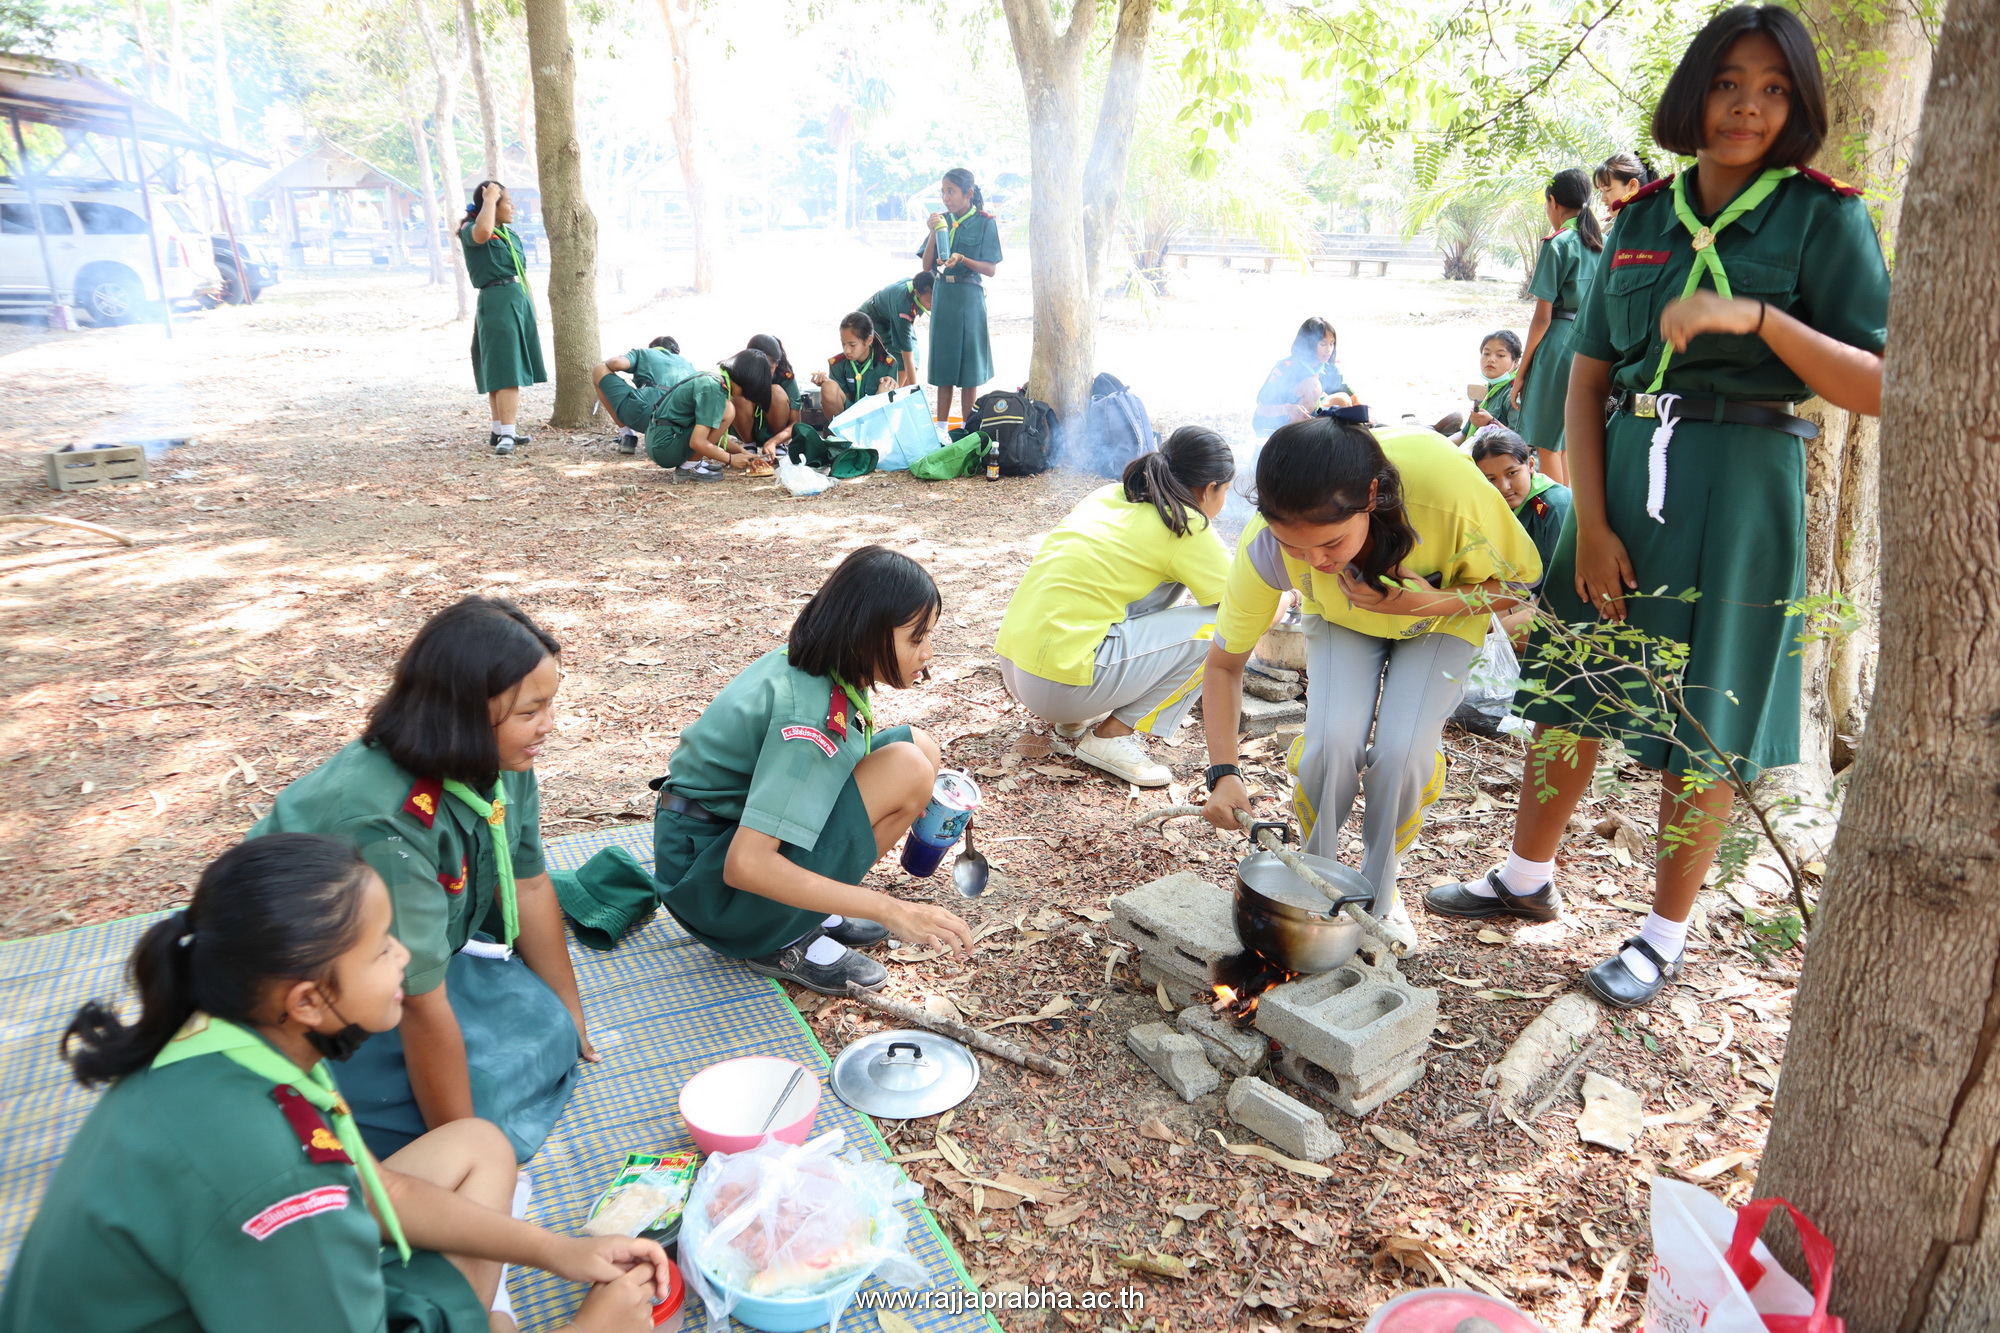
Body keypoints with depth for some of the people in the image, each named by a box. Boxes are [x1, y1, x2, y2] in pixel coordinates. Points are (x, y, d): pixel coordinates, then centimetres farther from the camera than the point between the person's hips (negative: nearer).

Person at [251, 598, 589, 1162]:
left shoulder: (503, 763, -15)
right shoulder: (387, 829, -37)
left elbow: (530, 887, -3)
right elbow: (422, 1009, -30)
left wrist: (568, 1015, 6)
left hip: (429, 952, 7)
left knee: (548, 1033, -7)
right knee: (487, 1086, -17)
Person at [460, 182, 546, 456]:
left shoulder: (510, 235, 18)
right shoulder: (470, 231, -4)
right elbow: (483, 232, -31)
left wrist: (533, 313, 18)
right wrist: (489, 199, -17)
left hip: (520, 303, 8)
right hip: (496, 303, -8)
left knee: (513, 372, 8)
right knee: (503, 372, -13)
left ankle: (503, 431, 14)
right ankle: (504, 434, -16)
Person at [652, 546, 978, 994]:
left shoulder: (811, 663, -4)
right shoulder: (810, 714, -30)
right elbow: (745, 865, -35)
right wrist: (891, 911, -34)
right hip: (711, 882, -9)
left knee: (919, 746, 0)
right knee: (906, 769, -25)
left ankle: (813, 911, 3)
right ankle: (785, 942, -10)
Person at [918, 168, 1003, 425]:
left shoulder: (985, 222, -4)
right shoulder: (942, 221, 8)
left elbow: (990, 269, -7)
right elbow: (926, 266, 4)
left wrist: (962, 259, -22)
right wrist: (934, 233, -8)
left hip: (969, 296, -4)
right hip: (942, 295, 4)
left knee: (968, 364, 1)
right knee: (943, 365, 7)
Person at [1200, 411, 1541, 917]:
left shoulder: (1450, 494, -42)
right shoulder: (1265, 550, -36)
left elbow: (1520, 580, -20)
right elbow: (1223, 663, -20)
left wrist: (1432, 603, -39)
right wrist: (1223, 773, -32)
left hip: (1444, 615, -1)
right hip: (1340, 619, 1)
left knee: (1402, 752, -21)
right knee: (1333, 742, -23)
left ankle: (1378, 893, 7)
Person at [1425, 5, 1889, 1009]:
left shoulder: (1824, 218, -3)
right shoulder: (1644, 217, 7)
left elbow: (1879, 389, -9)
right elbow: (1590, 375, 4)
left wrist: (1758, 318, -23)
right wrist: (1590, 520, -6)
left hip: (1740, 488, -4)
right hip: (1624, 473, 4)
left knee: (1701, 729, 4)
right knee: (1573, 689, 12)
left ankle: (1663, 937, 20)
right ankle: (1527, 878, 31)